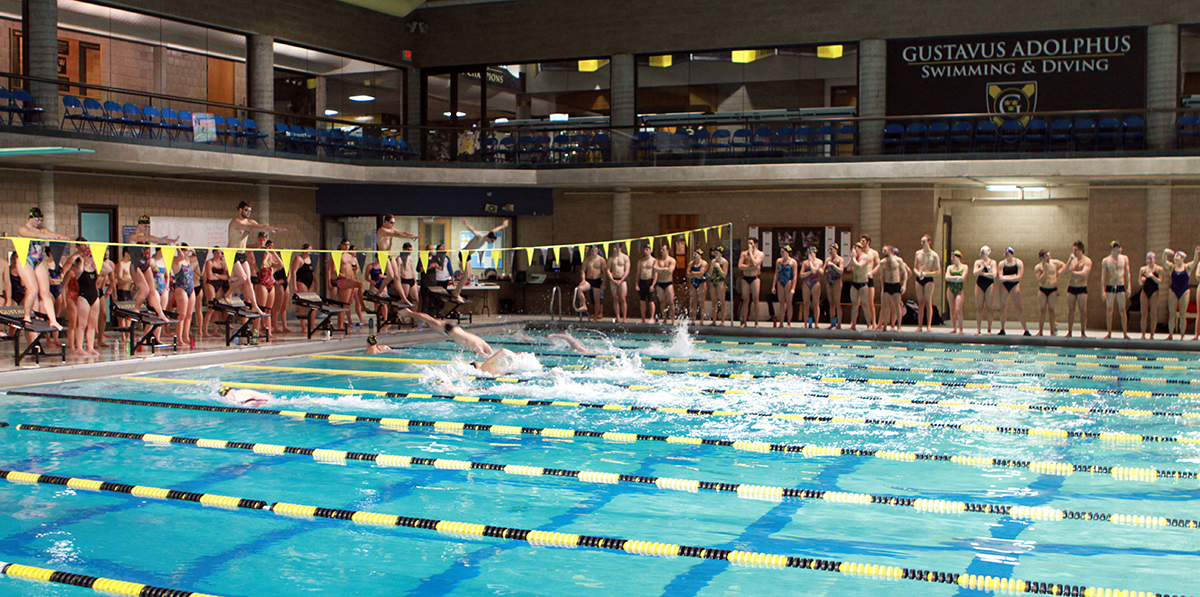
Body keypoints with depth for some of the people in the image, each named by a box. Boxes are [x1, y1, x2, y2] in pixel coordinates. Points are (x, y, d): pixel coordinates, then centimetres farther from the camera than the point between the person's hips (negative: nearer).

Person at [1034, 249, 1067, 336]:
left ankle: (1052, 332, 2)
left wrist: (1058, 273, 2)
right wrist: (1045, 270, -19)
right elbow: (1040, 280, -14)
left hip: (1053, 290, 0)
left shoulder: (1054, 262, 0)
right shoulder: (1038, 267, -4)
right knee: (1042, 310, 2)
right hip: (1042, 290, 0)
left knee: (1051, 310, -1)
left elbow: (1064, 265, 16)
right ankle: (1040, 331, 9)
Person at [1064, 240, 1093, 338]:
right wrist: (1070, 259, -9)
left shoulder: (1087, 260, -4)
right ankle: (1069, 332, 6)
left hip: (1082, 288, -4)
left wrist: (1073, 272, -6)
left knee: (1083, 310, -2)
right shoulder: (1073, 259, 11)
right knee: (1071, 310, 3)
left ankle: (1082, 332, 2)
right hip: (1071, 287, 4)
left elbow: (1084, 273, -17)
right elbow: (1067, 270, -2)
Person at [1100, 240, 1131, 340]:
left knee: (1122, 310, -2)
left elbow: (1127, 274, 10)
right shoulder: (1106, 261, 0)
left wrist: (1128, 288, 4)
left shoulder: (1124, 259, 5)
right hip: (1110, 287, -1)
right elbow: (1103, 276, 0)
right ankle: (1109, 333, 9)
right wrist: (1103, 291, -6)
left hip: (1121, 287, 1)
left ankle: (1125, 333, 3)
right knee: (1109, 310, 1)